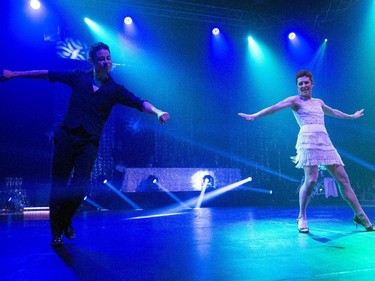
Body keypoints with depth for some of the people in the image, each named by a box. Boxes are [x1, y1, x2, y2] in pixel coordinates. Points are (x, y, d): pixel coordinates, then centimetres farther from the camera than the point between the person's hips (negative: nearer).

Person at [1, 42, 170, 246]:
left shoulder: (115, 89, 1)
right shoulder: (78, 77, 6)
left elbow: (140, 103, -10)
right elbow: (47, 74, 13)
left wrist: (157, 112, -30)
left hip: (89, 142, -1)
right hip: (66, 137, 1)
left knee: (79, 187, -7)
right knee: (58, 186, 3)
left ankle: (66, 223, 22)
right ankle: (56, 232, 19)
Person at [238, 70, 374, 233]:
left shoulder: (318, 102, 25)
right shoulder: (295, 100, 6)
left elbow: (333, 112, 43)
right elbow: (276, 107, -9)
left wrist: (352, 116, 57)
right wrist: (255, 116, -22)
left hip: (325, 141, 7)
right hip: (308, 140, -6)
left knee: (343, 179, 5)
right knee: (311, 179, -19)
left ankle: (359, 215, 16)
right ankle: (302, 217, -2)